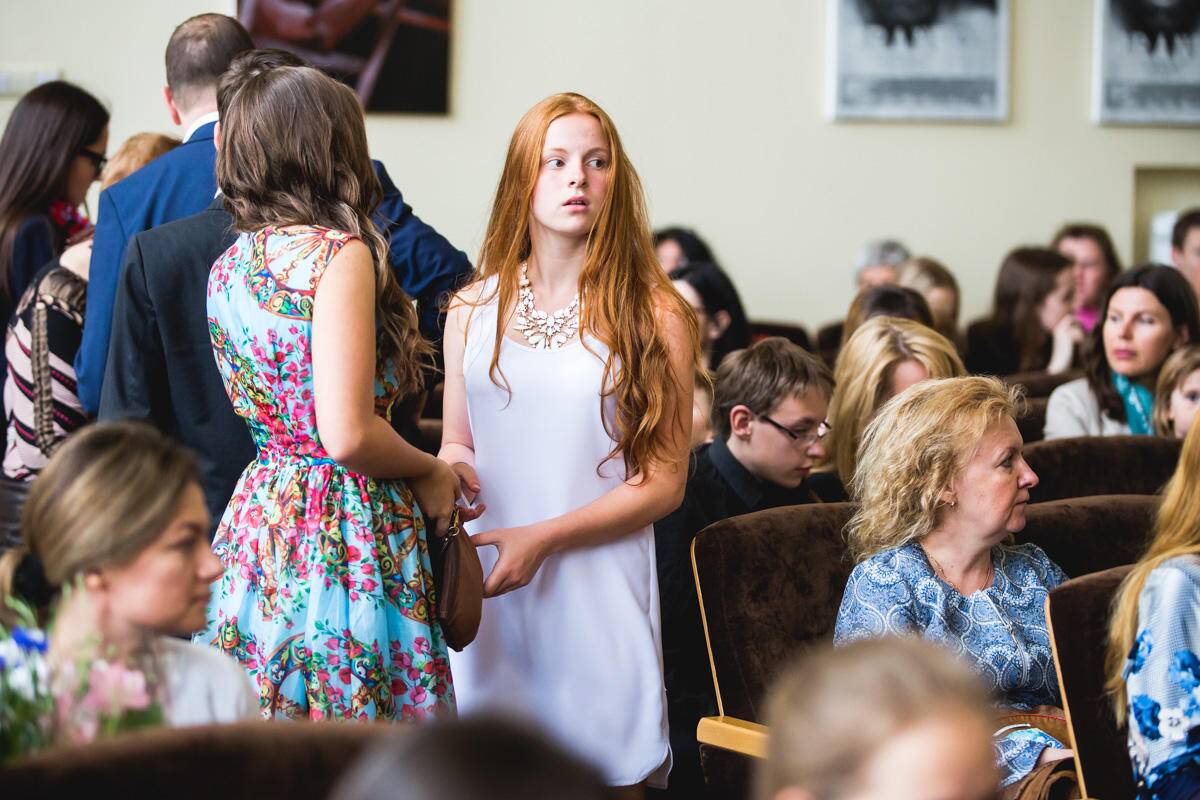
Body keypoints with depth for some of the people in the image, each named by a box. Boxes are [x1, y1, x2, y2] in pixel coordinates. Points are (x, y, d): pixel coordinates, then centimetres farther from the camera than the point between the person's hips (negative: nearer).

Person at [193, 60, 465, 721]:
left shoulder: (229, 265, 11)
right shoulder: (338, 254, -13)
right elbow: (348, 435, -20)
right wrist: (430, 472, -3)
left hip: (259, 513, 8)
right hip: (346, 535, -8)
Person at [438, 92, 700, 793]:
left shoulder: (656, 317, -1)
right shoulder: (474, 309, 10)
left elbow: (664, 482, -4)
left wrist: (542, 538, -12)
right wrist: (449, 467, -7)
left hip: (596, 579, -3)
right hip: (486, 586, 3)